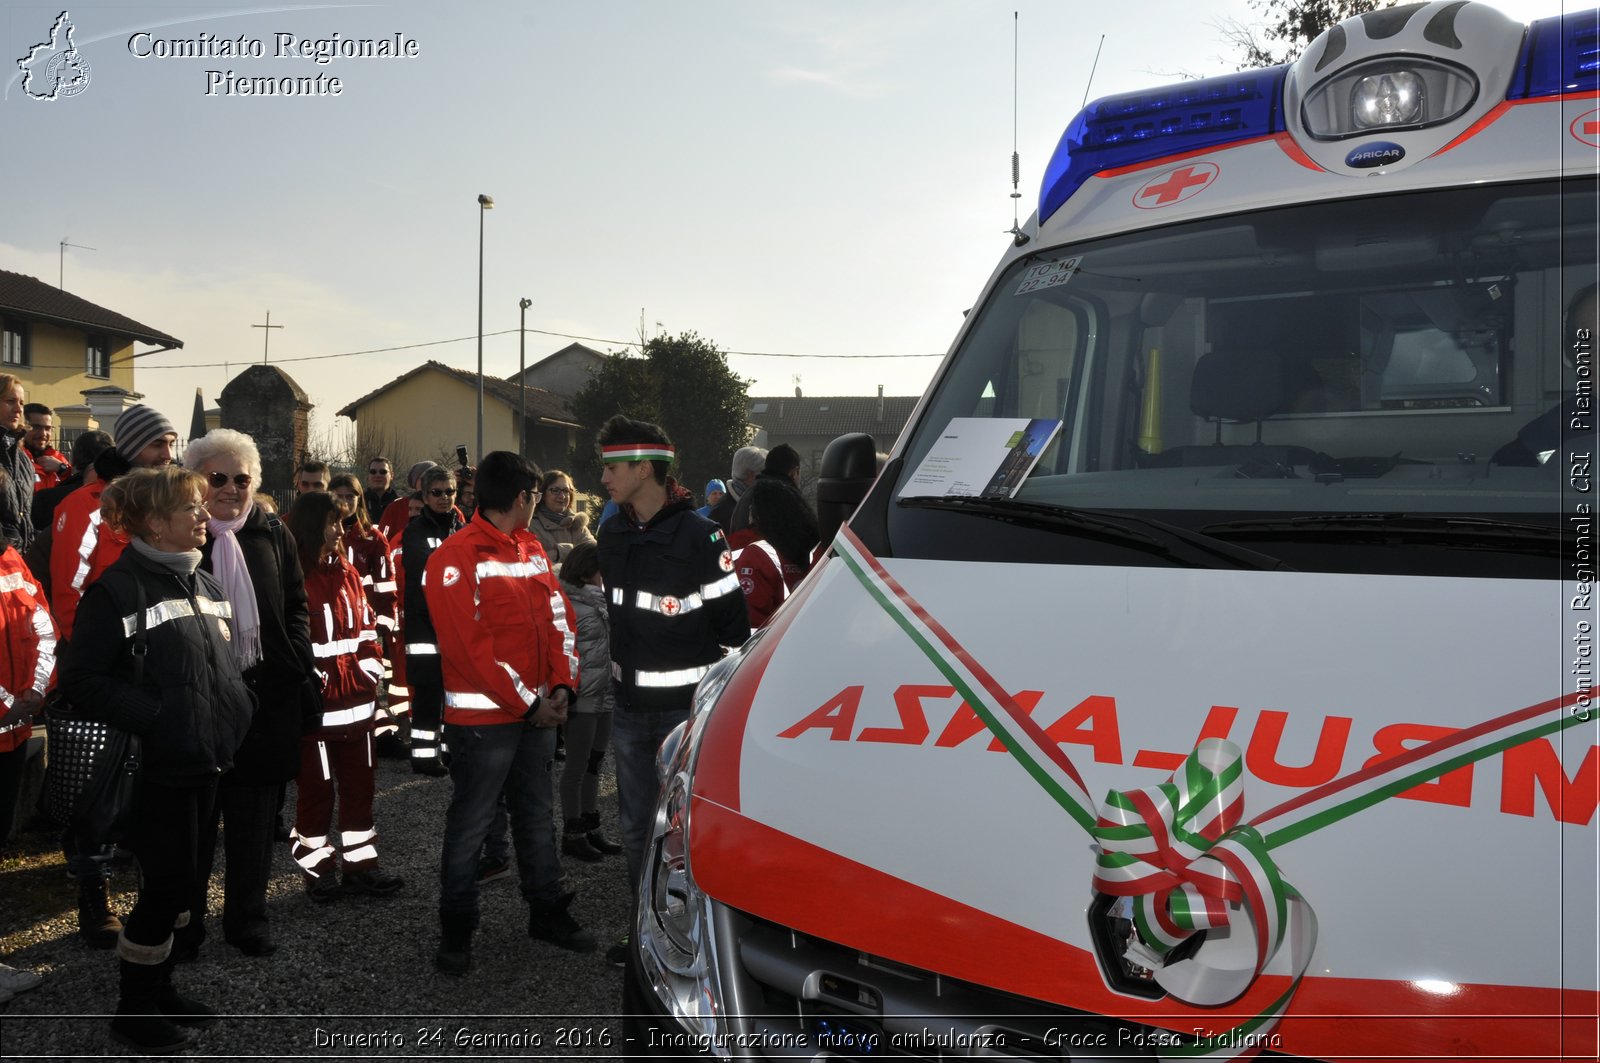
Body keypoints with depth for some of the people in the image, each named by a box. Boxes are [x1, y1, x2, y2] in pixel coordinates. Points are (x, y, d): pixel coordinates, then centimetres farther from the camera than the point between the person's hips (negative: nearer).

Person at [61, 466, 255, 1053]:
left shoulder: (204, 583, 12)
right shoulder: (119, 588, -12)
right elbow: (82, 679, -15)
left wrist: (238, 703, 7)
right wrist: (154, 716, -20)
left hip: (205, 760, 8)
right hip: (157, 765, -7)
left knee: (187, 880, 15)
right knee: (166, 884, -1)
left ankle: (158, 988, 33)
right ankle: (134, 1009, 18)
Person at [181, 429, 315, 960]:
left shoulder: (273, 534, 8)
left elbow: (296, 606, 13)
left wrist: (294, 662, 1)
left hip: (266, 695, 3)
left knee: (255, 812, 11)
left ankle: (247, 918, 25)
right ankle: (184, 922, 23)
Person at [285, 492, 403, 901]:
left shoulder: (347, 573, 11)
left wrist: (370, 674, 6)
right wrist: (316, 683, -15)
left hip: (357, 701, 7)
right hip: (316, 705, -7)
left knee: (359, 785, 13)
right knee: (316, 789, 5)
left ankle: (360, 864, 23)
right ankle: (317, 870, 18)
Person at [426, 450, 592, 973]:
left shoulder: (532, 549, 11)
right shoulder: (456, 557, -13)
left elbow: (559, 619, 11)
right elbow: (470, 645, -18)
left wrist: (561, 686, -3)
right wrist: (526, 703, -15)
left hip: (539, 710, 7)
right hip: (483, 716, -7)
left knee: (538, 816, 16)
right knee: (470, 826, 4)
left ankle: (548, 911, 29)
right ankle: (456, 930, 17)